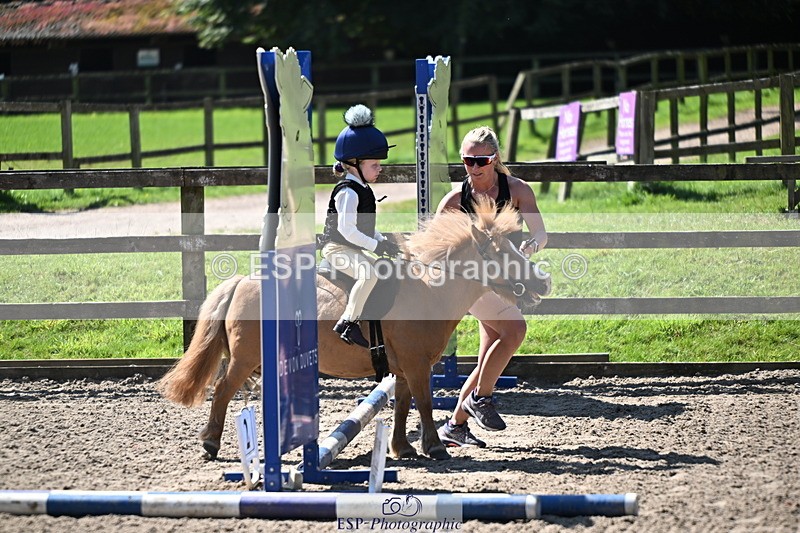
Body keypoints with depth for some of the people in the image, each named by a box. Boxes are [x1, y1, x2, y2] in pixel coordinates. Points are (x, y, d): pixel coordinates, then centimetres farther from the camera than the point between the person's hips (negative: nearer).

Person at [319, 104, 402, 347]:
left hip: (354, 249, 11)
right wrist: (375, 245, -22)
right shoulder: (348, 192, -18)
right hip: (338, 248, -11)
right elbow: (347, 229, -25)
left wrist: (383, 241, 9)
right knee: (369, 273, -30)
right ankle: (348, 322, -29)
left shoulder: (362, 190, 14)